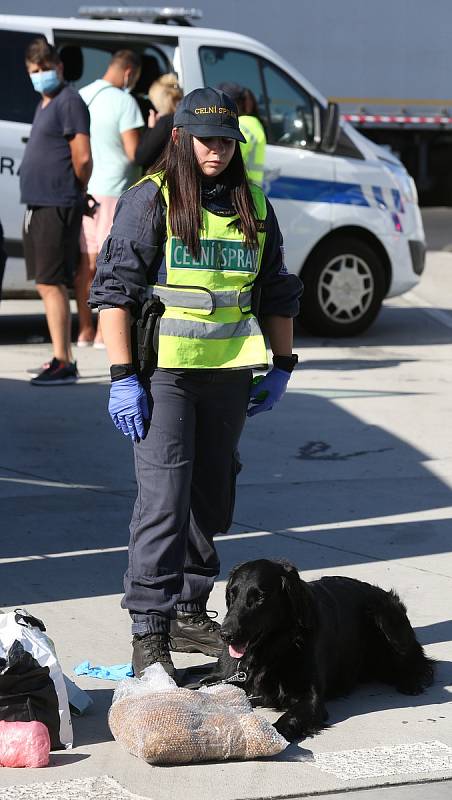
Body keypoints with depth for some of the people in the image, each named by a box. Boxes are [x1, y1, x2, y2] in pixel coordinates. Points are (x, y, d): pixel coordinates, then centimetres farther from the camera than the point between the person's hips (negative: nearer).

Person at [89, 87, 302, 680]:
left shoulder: (254, 206, 11)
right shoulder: (150, 200, -5)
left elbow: (276, 291, 20)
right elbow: (115, 289, -8)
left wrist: (281, 366, 17)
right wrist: (122, 377, -13)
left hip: (228, 374, 5)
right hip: (163, 372, -5)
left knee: (211, 498, 12)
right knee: (164, 498, -10)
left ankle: (189, 613, 25)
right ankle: (149, 633, -7)